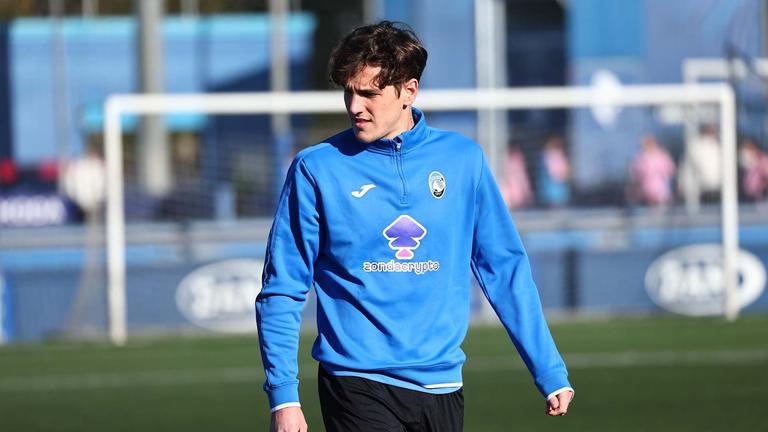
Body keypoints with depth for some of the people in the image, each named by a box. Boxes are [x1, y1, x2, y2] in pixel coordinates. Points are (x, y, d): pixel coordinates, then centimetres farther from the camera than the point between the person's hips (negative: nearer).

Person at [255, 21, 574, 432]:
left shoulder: (463, 159, 5)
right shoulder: (316, 169, -2)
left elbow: (505, 270, 9)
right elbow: (281, 293, -1)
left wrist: (551, 373, 6)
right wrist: (283, 396, -10)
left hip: (441, 384, 3)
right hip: (358, 384, -3)